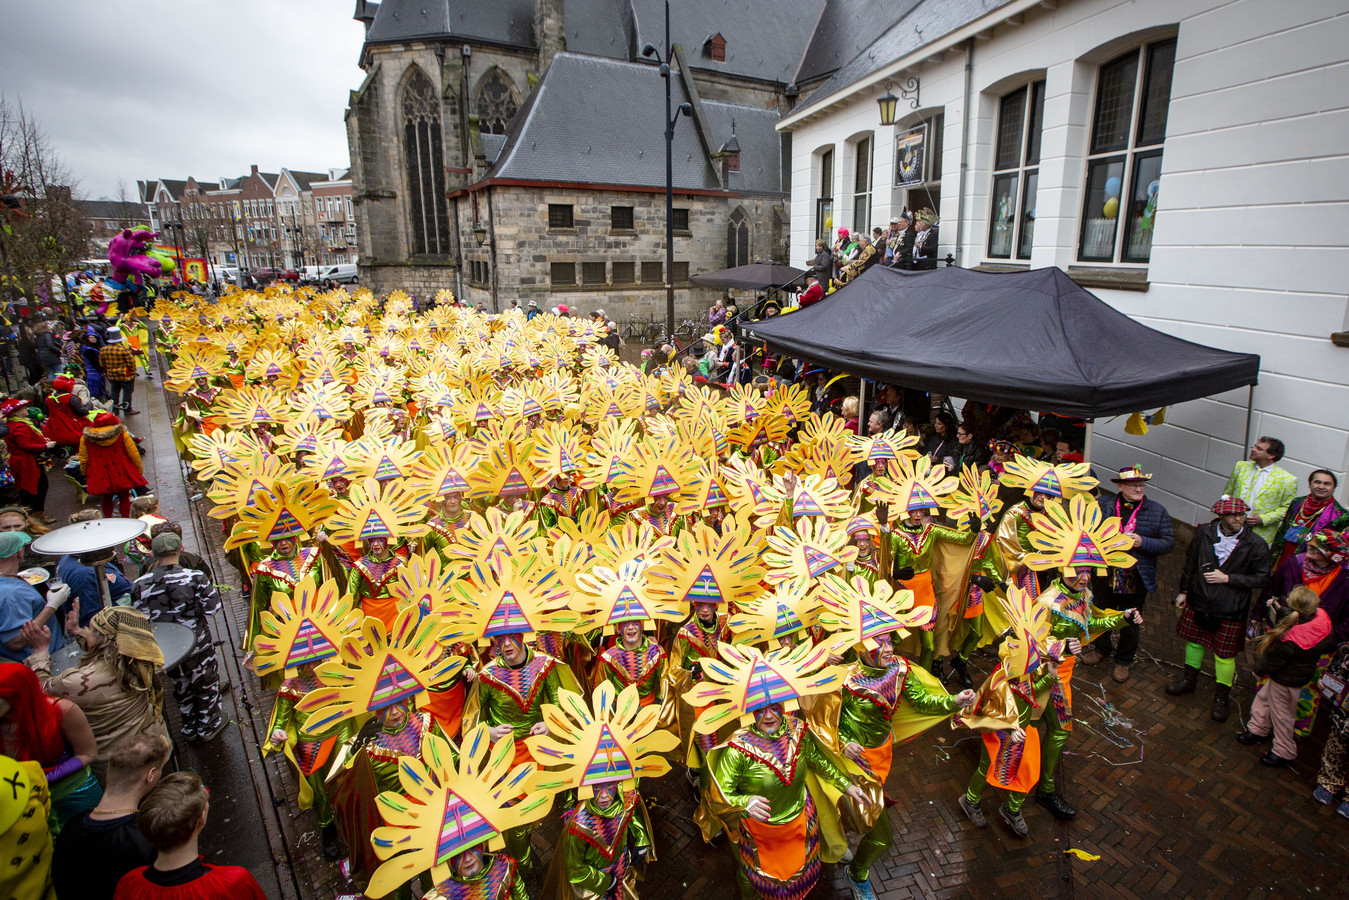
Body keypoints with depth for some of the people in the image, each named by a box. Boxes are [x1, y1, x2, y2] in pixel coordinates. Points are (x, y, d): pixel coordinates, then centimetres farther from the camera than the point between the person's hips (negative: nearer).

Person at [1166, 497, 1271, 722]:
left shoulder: (1256, 545, -14)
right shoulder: (1204, 532, -7)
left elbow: (1261, 578, -7)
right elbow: (1190, 562, 5)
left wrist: (1227, 578, -18)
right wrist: (1184, 590, 9)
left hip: (1230, 610, -3)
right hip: (1198, 600, 3)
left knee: (1224, 655, 8)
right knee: (1194, 641, 20)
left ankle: (1222, 698, 29)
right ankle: (1189, 680, 42)